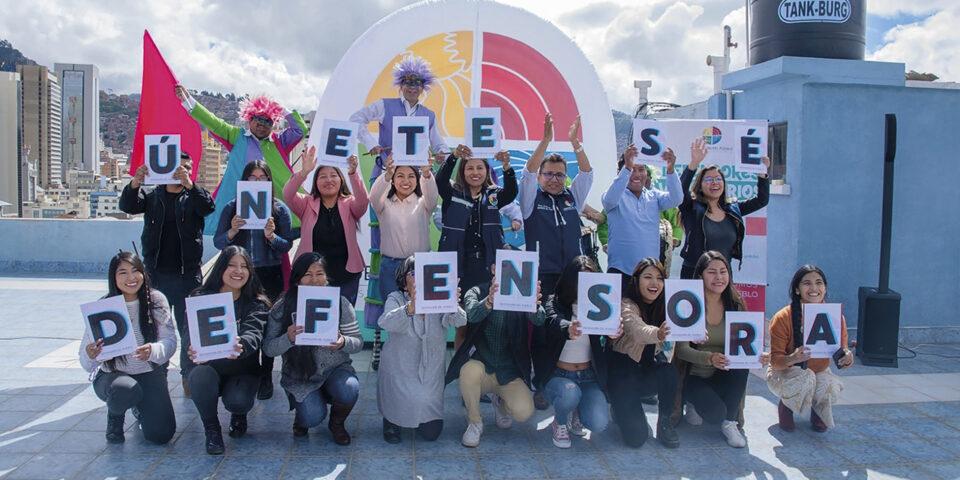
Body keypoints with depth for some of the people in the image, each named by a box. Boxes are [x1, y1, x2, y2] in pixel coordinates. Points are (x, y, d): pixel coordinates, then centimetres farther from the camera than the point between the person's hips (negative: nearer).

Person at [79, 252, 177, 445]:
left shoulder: (156, 300, -8)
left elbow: (170, 341, -11)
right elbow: (86, 363, -13)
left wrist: (153, 351, -34)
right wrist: (90, 355, -38)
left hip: (149, 373, 1)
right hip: (111, 376, -1)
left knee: (161, 434, -13)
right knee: (125, 390, -38)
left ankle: (140, 407, 23)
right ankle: (115, 416, 2)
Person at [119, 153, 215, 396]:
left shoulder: (194, 196, 6)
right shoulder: (151, 195, 10)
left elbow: (208, 207, -15)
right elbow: (127, 206, -7)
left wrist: (188, 183, -30)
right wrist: (135, 182, -26)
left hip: (188, 275, -1)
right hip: (156, 274, 1)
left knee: (189, 329, 3)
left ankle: (189, 377, 12)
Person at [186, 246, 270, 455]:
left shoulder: (256, 305, -6)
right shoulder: (201, 299, -2)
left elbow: (253, 335, -25)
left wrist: (240, 346, -50)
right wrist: (193, 350, -39)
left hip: (243, 371, -1)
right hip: (209, 367, 1)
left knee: (237, 400, -31)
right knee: (200, 375, -33)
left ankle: (238, 414, 11)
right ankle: (211, 429, -6)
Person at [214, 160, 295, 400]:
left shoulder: (280, 209, 1)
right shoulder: (232, 208, 4)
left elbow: (287, 245, -1)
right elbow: (217, 242, 2)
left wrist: (271, 236, -19)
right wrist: (231, 231, -17)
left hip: (270, 275, -1)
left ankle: (266, 377, 15)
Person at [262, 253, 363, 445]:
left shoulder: (340, 303, -4)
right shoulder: (282, 308, -6)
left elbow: (358, 341, -2)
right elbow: (268, 348, -7)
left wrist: (343, 342, -26)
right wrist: (288, 339, -28)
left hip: (335, 369, 1)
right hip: (300, 376, -1)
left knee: (349, 391, -31)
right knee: (313, 417, -25)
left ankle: (337, 423, 6)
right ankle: (302, 414, 17)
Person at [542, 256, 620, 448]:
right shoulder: (556, 303, -6)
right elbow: (554, 322, -29)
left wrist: (614, 335, -41)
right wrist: (568, 330, -53)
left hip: (589, 378, 2)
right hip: (558, 375, -2)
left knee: (599, 424, -20)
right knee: (569, 392, -36)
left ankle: (575, 412, 18)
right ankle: (560, 422, 1)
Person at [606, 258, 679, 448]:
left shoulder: (665, 307, -2)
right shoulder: (627, 306, -20)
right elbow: (638, 331, -40)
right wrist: (658, 334, -61)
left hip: (648, 368, 5)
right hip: (622, 369, -4)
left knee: (668, 371, -31)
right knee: (636, 437, -17)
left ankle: (665, 422, -5)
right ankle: (621, 407, 16)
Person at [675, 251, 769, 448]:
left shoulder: (736, 305, 1)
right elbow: (682, 350, -17)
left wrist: (757, 356, -24)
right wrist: (709, 358, -36)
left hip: (724, 377, 4)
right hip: (694, 377, -4)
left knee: (741, 366, -29)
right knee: (716, 413, -30)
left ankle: (730, 422, -7)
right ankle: (698, 402, 9)